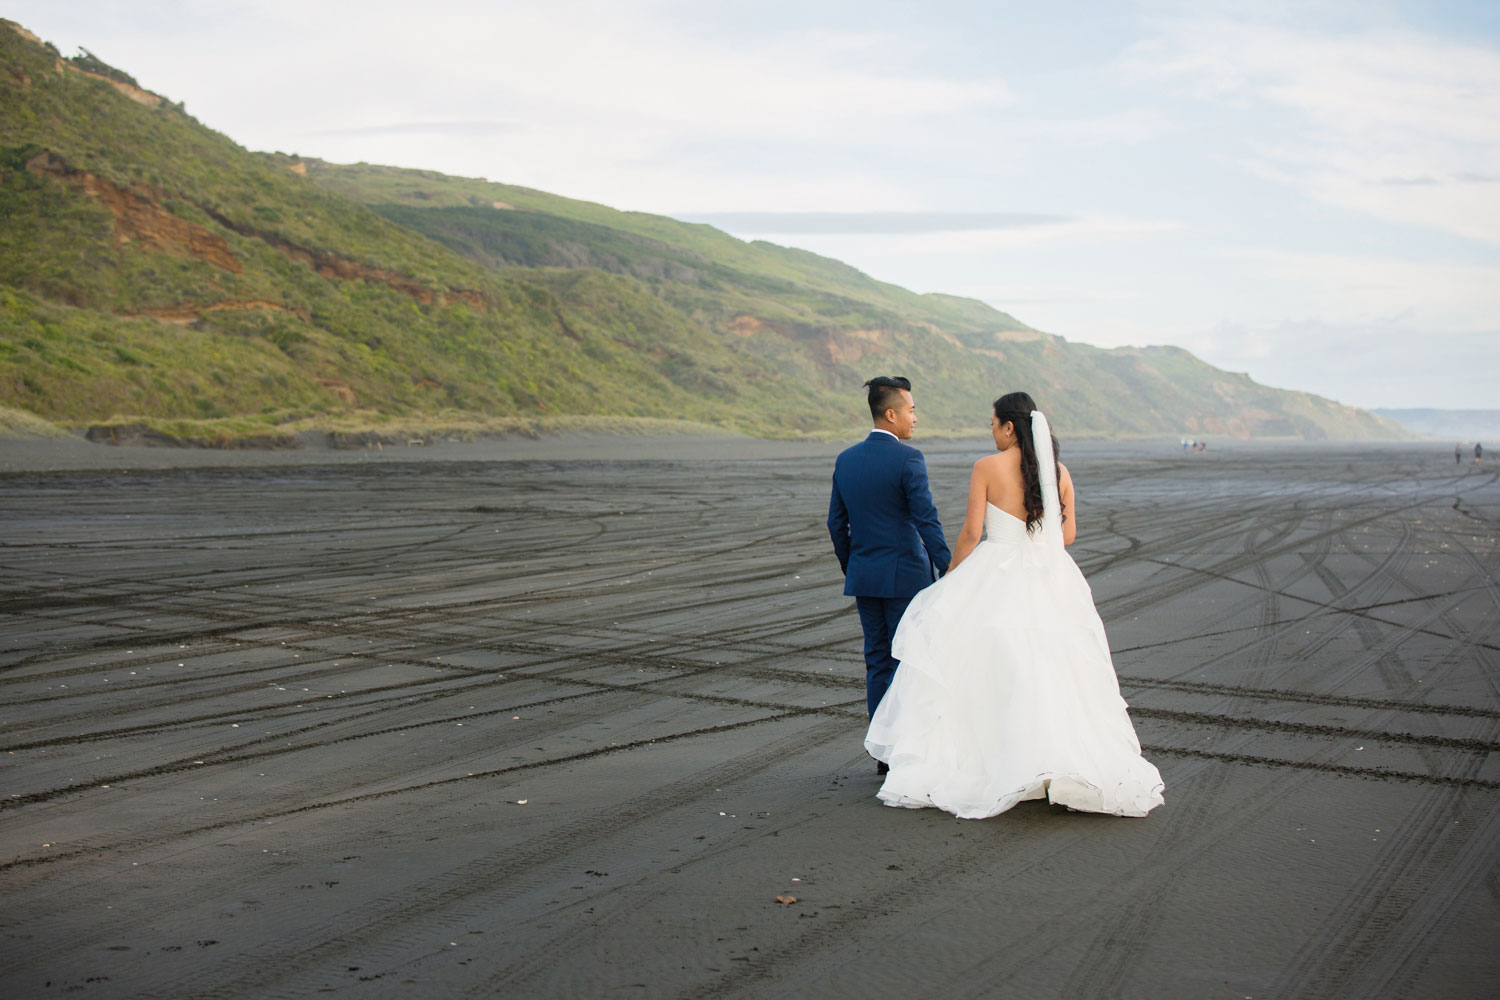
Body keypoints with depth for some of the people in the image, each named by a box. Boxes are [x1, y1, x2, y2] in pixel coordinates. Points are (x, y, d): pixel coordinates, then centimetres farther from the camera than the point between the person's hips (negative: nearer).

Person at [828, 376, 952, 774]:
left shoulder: (845, 460, 6)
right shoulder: (908, 458, -13)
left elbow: (836, 524, 10)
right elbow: (926, 520, -18)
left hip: (864, 577, 6)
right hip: (905, 576, -6)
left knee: (877, 663, 11)